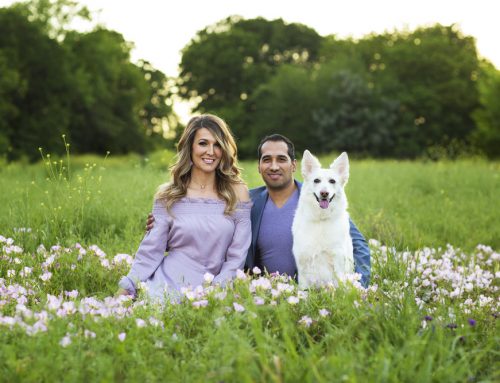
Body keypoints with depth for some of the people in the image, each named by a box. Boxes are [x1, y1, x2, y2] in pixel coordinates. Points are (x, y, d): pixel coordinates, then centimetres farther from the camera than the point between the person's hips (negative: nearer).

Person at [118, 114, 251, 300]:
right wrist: (127, 287, -9)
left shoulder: (237, 193, 3)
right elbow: (151, 250, 3)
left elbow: (237, 255, 2)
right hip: (165, 285, 1)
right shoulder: (167, 195, 4)